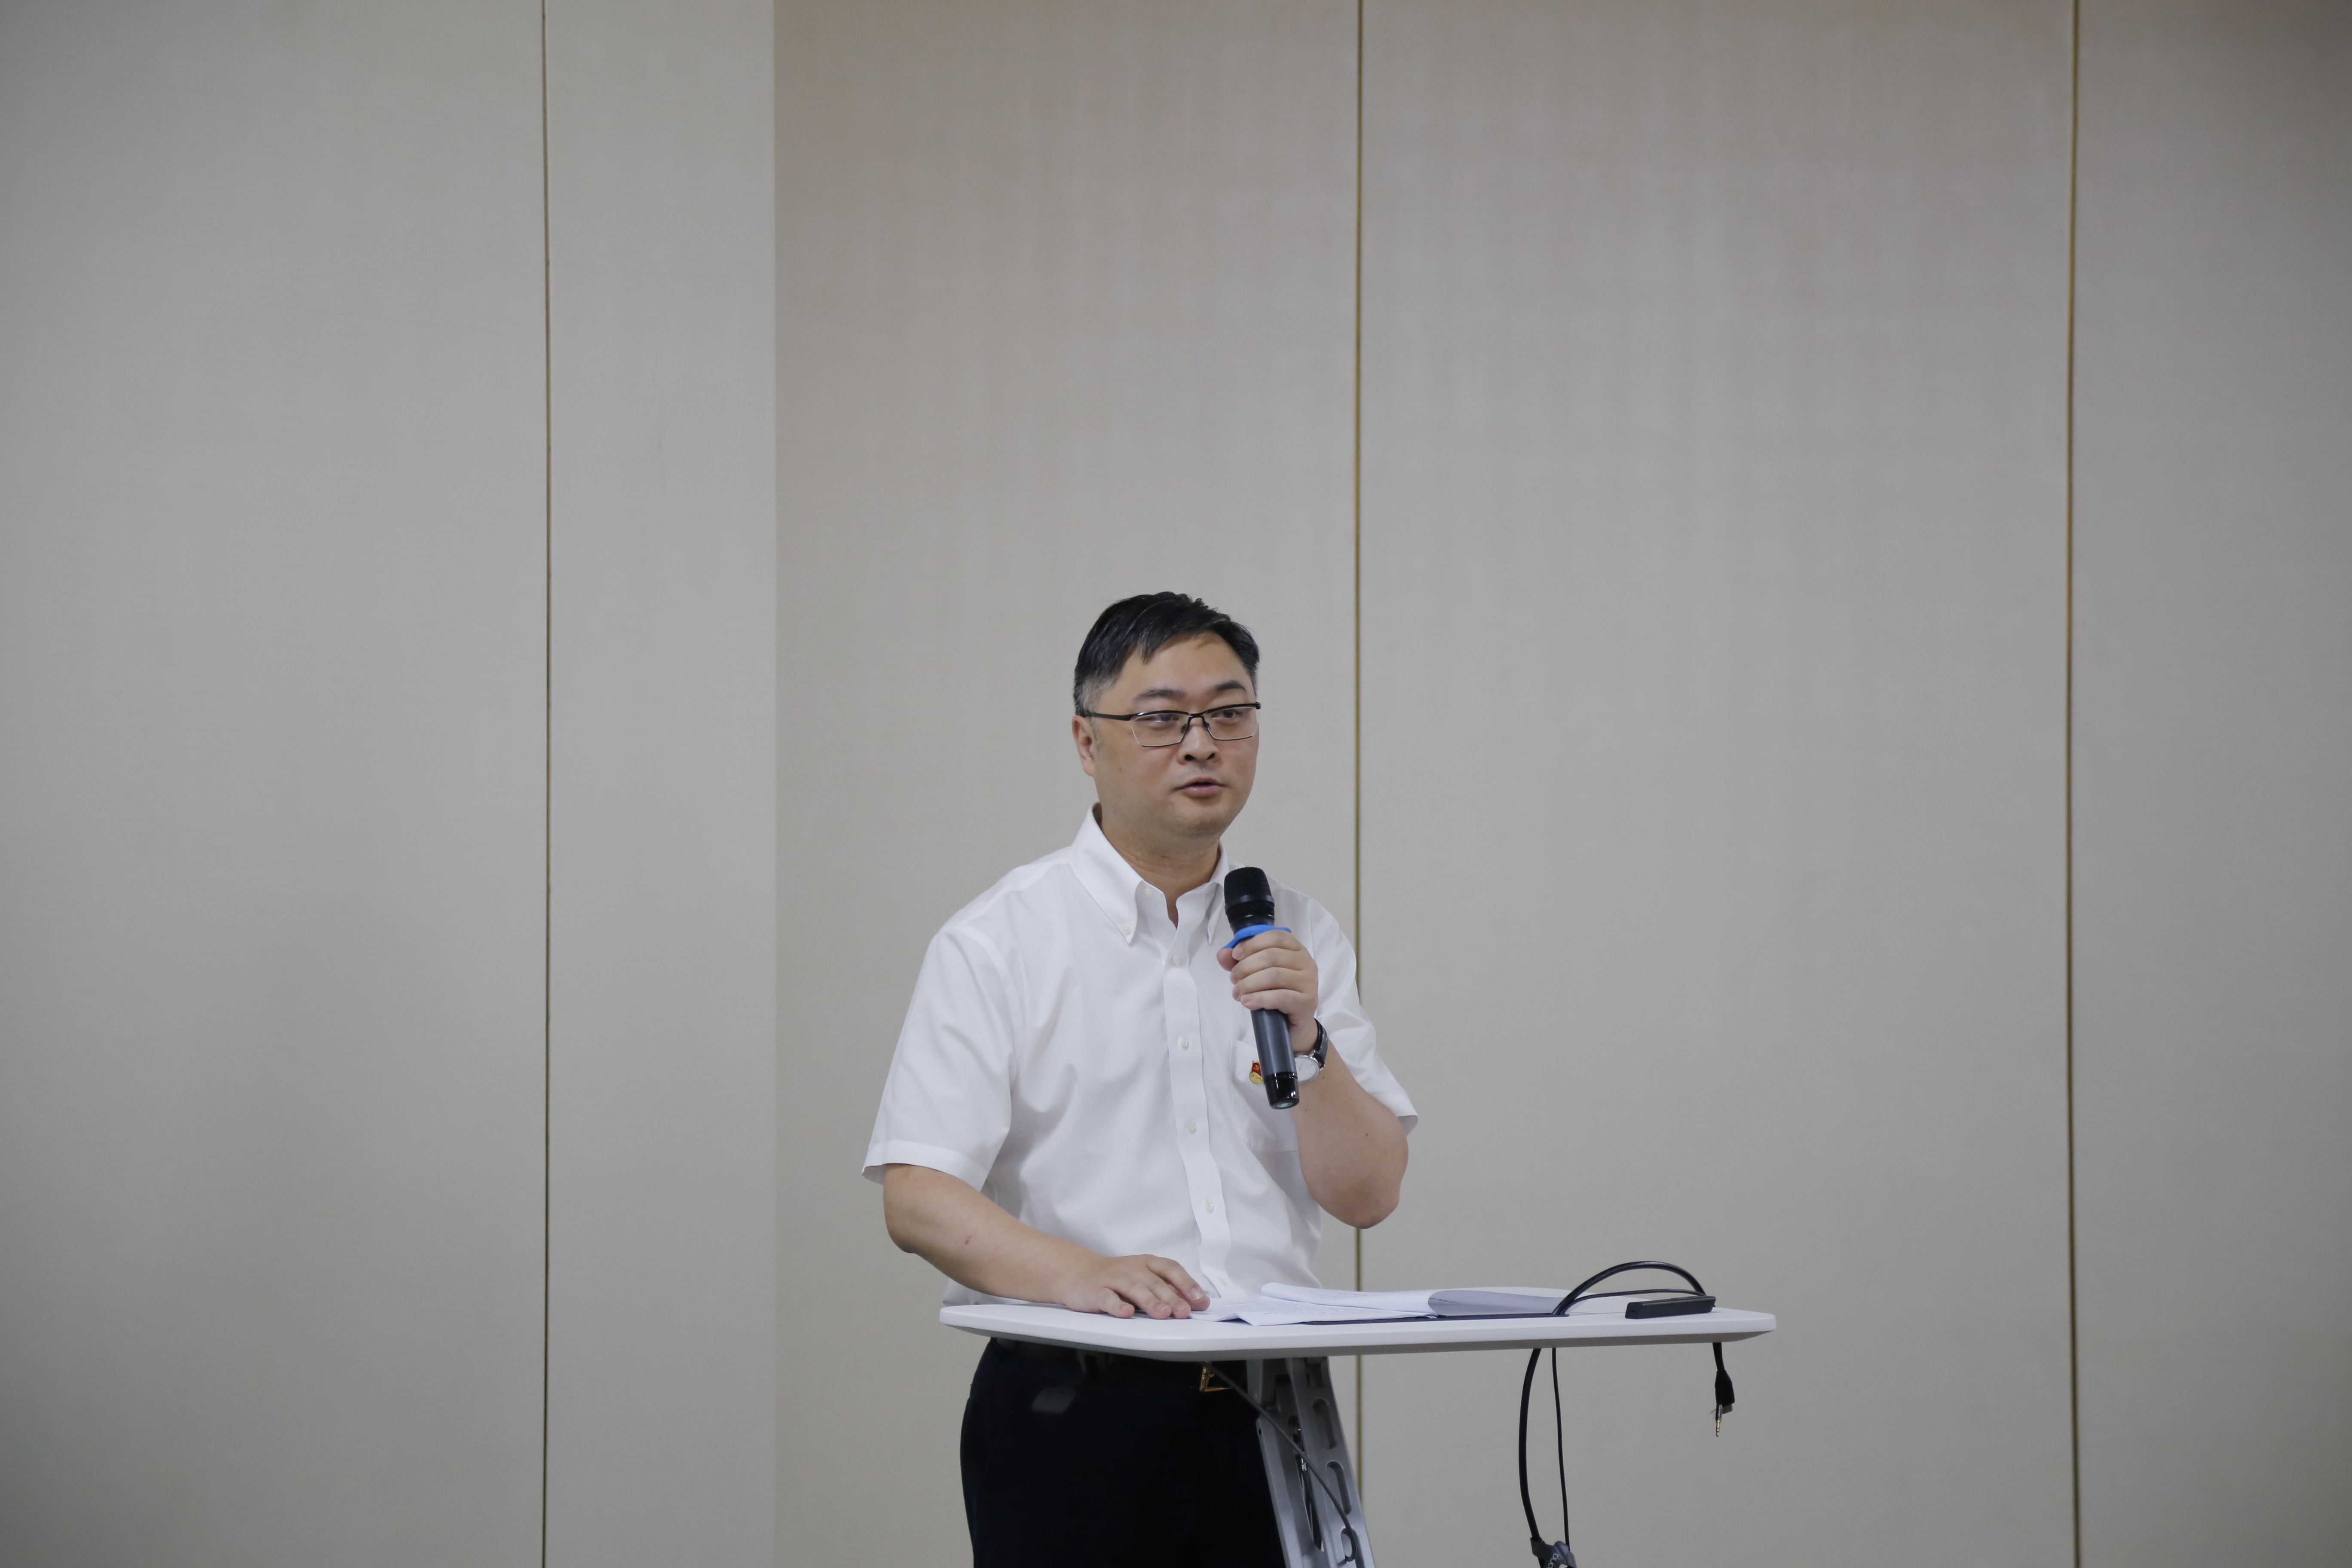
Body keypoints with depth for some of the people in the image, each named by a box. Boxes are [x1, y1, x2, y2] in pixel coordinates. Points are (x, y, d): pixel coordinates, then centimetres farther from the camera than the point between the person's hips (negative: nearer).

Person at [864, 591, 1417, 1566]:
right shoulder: (996, 943, -2)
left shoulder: (1300, 940, 11)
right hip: (1074, 1405, -3)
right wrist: (1077, 1275, -27)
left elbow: (1368, 1193, 5)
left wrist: (1307, 1043, -11)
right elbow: (917, 1198, -11)